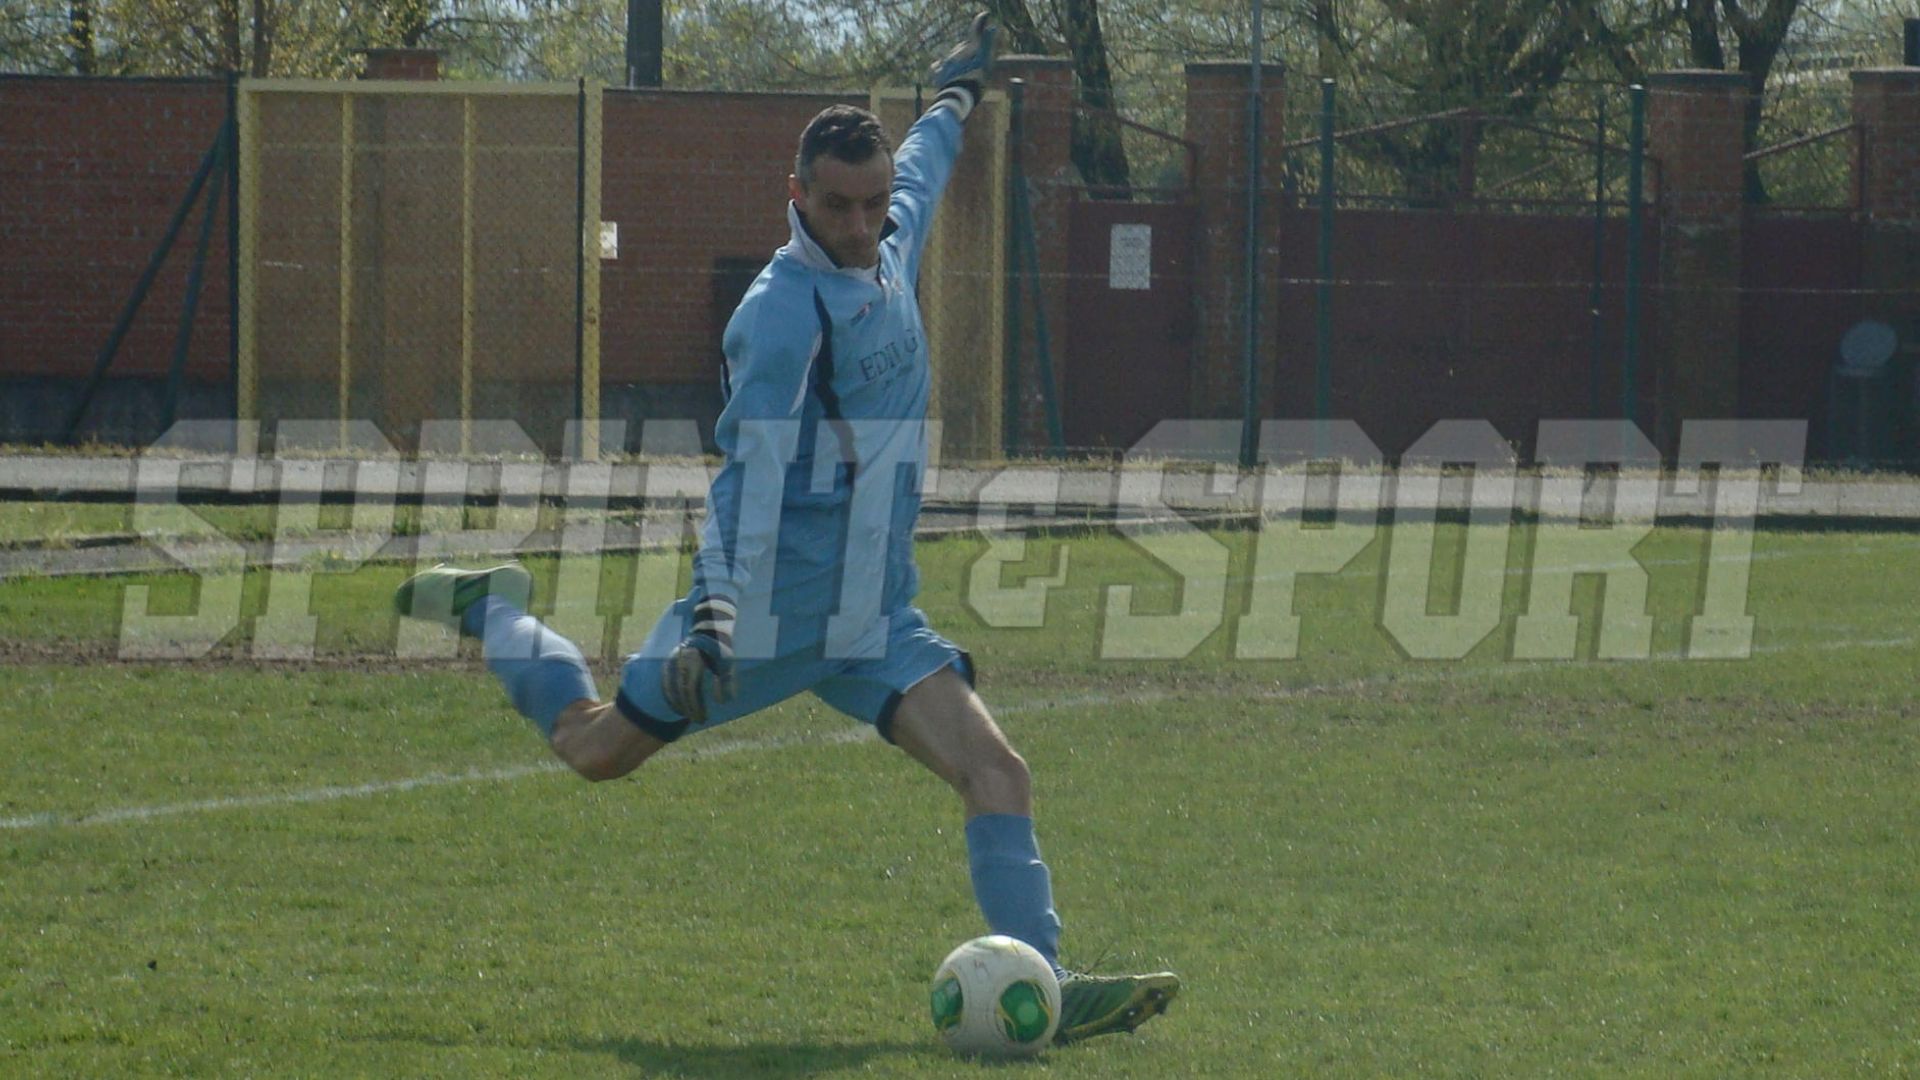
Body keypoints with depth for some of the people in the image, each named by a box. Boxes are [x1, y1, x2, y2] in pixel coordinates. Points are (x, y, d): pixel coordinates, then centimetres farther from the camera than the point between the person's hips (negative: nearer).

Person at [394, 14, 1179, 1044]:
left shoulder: (890, 251, 5)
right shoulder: (785, 310, -21)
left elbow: (918, 178, 32)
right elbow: (752, 475, -28)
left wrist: (955, 97, 48)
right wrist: (717, 609, -38)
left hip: (874, 615, 6)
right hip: (768, 610, -6)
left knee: (996, 774, -12)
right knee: (595, 749, 11)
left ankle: (1041, 987, -12)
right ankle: (494, 613, 38)